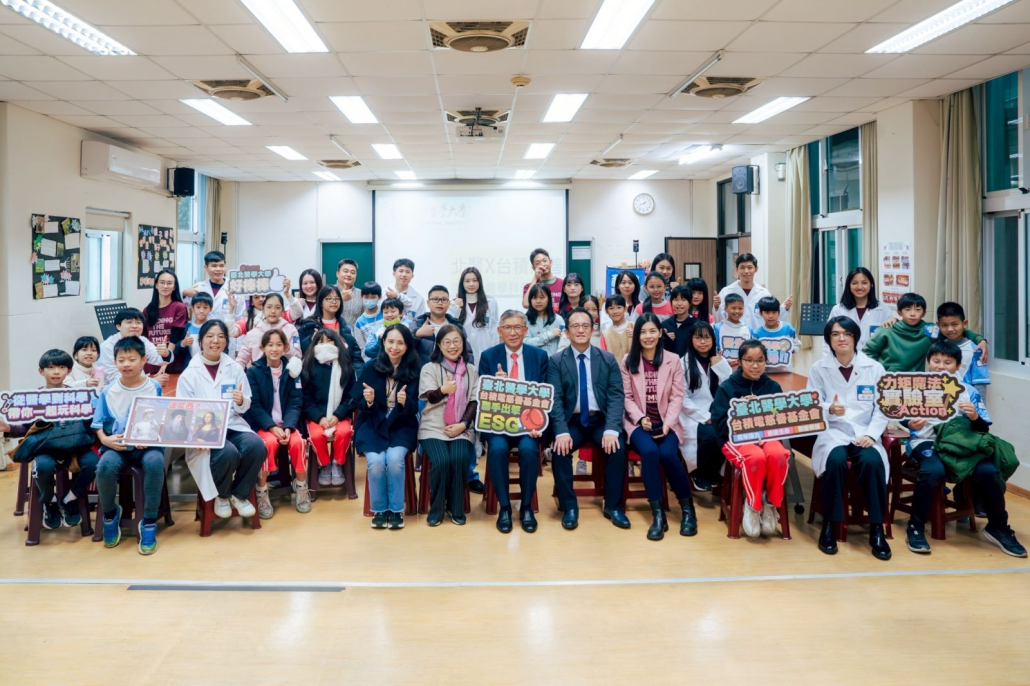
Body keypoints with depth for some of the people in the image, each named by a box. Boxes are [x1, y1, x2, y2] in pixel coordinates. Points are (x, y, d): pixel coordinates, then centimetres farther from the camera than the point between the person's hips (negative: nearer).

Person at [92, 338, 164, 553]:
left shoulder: (154, 388, 1)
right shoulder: (109, 391, 5)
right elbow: (98, 423, 8)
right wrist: (105, 439, -11)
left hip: (147, 444, -1)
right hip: (117, 443, 2)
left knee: (155, 462, -36)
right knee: (105, 466, -31)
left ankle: (149, 522, -20)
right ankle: (110, 513, 1)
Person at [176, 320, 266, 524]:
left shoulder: (235, 368, 9)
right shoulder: (189, 374, 3)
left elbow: (245, 407, 10)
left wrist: (241, 401, -16)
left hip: (233, 425, 3)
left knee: (257, 446, -28)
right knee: (229, 453, -33)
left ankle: (240, 494, -2)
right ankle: (221, 495, 1)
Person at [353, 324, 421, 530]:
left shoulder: (415, 370, -5)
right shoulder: (371, 368, -3)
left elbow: (415, 409, -5)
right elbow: (359, 405, -1)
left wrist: (405, 403, -27)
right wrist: (368, 401, -23)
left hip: (401, 426, 0)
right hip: (373, 425, 0)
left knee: (394, 459, -27)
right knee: (376, 461, -25)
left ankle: (396, 510, -8)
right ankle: (378, 510, -3)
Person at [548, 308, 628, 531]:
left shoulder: (608, 359, 4)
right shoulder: (556, 361, 1)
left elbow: (616, 396, -3)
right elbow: (555, 399, -8)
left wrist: (611, 429, -19)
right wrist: (562, 431, -23)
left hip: (600, 420, 1)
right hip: (571, 421, -1)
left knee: (617, 449, -25)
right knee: (560, 450, -28)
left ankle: (613, 506, -5)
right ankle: (569, 507, -9)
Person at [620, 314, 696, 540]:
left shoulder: (673, 360, 5)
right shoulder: (628, 361, 5)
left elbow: (677, 396, 1)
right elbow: (627, 397, 3)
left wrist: (668, 423, -13)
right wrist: (641, 418, -13)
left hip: (667, 422, 0)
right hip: (638, 422, 0)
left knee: (668, 454, -29)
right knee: (649, 452, -32)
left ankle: (687, 508, -7)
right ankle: (657, 514, -23)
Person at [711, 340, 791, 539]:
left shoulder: (773, 387, 9)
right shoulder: (727, 387, 2)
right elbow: (719, 422, -5)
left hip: (767, 437, 2)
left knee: (777, 455, -33)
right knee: (756, 457, -36)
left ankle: (771, 504, -11)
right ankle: (752, 505, -12)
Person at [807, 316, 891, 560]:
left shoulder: (874, 368, 6)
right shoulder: (818, 368, 4)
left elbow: (882, 408, 2)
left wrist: (870, 434, -13)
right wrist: (829, 409, -22)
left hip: (864, 434, 1)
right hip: (832, 432, -1)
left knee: (873, 461, -32)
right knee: (836, 460, -34)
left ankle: (877, 529, -17)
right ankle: (828, 525, -18)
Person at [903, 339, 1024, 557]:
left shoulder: (969, 392, 12)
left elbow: (984, 429, 8)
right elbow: (903, 418, 1)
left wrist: (975, 417, -15)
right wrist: (910, 424, -22)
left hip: (961, 441, 3)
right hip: (926, 441, -2)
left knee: (988, 471, -25)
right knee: (934, 471, -35)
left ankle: (998, 528, -1)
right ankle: (915, 527, -18)